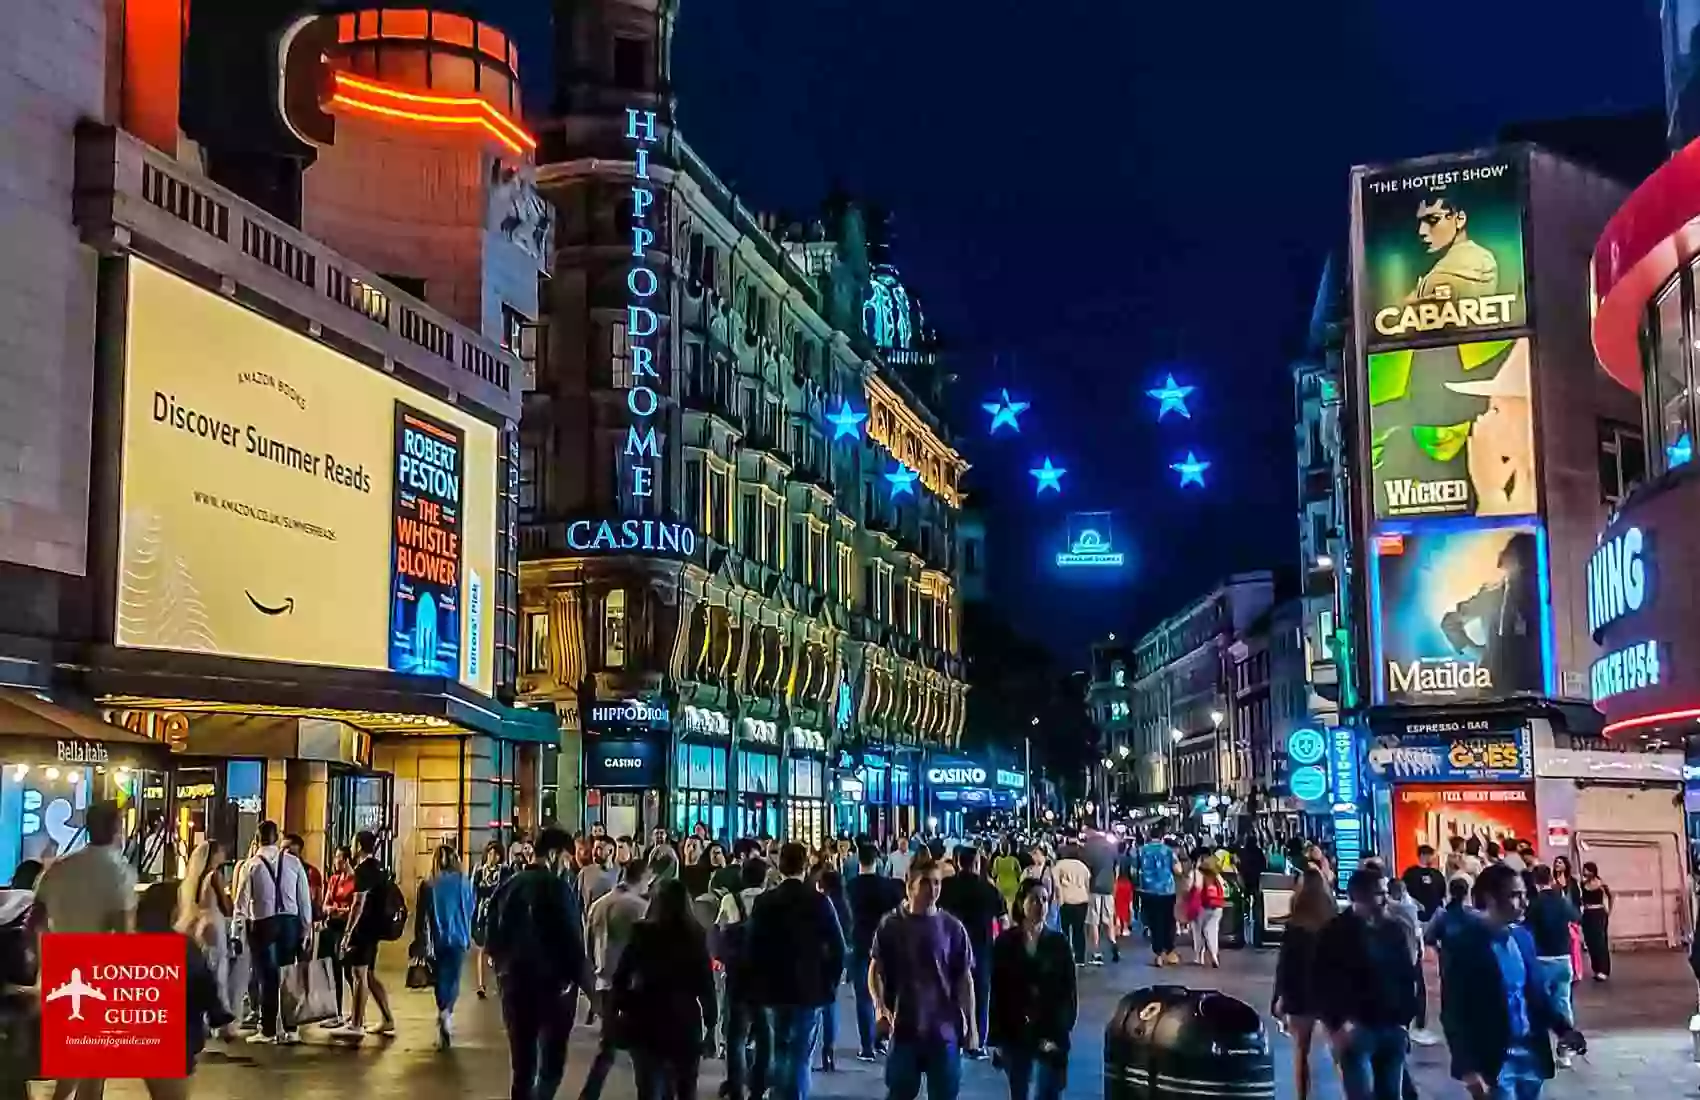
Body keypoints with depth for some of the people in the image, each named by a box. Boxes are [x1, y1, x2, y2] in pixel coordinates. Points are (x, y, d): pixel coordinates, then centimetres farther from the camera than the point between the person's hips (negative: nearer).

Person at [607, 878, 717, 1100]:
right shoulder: (694, 937, -3)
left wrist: (613, 1014, 3)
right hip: (685, 1024, 0)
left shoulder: (641, 934, -3)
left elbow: (620, 978, -5)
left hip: (646, 1024, 0)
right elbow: (706, 984, -5)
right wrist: (711, 1025, 1)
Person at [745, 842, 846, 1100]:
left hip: (774, 988, 2)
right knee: (800, 1055, 3)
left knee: (780, 1051, 20)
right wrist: (831, 983, 2)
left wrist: (758, 986, 6)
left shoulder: (763, 902, -3)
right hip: (810, 988, -2)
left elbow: (753, 947, -4)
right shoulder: (819, 901, -8)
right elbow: (838, 948, -10)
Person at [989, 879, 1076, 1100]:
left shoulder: (1058, 943, -2)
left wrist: (1059, 1034, -9)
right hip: (1014, 1035, 1)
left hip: (1049, 1036, -1)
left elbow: (1069, 994, -1)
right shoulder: (1005, 943, -1)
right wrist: (997, 1037, -2)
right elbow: (996, 992, 1)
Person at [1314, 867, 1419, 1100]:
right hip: (1356, 1030, -5)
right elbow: (1324, 983, -8)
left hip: (1392, 1029, 5)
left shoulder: (1393, 930, 11)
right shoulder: (1337, 933, -4)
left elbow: (1407, 976, 15)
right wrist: (1337, 1024, -15)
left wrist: (1404, 1018, 7)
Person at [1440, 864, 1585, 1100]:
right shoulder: (1463, 945, -13)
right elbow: (1453, 1013, -13)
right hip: (1493, 1060, -6)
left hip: (1530, 1053, 6)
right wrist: (1468, 1070, -18)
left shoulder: (1522, 936, 6)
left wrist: (1563, 1028, 2)